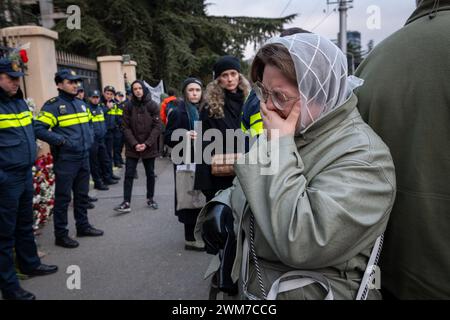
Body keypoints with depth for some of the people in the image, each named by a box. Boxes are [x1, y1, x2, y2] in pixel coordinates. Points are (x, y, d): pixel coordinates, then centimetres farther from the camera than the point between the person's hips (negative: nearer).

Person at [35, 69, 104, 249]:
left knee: (82, 195, 17)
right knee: (63, 198, 1)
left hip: (83, 158, 8)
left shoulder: (81, 104, 13)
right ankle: (61, 235, 12)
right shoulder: (53, 106, -11)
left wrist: (89, 139, 9)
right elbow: (38, 129, -18)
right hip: (65, 160, -7)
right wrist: (61, 140, -21)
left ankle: (83, 226, 32)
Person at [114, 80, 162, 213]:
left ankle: (150, 199, 26)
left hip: (149, 147, 0)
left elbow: (157, 126, -6)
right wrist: (134, 144, -14)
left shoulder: (153, 105, -3)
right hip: (132, 147, 0)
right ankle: (126, 203, 2)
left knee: (150, 173, 11)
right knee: (129, 174, -2)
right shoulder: (129, 106, 0)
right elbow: (126, 127, -2)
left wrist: (147, 143, -15)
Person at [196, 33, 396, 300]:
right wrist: (222, 205, -9)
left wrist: (280, 147, -28)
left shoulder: (364, 156, -23)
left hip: (308, 293, -6)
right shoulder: (288, 134, -1)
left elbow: (301, 244, -34)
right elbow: (246, 188, 13)